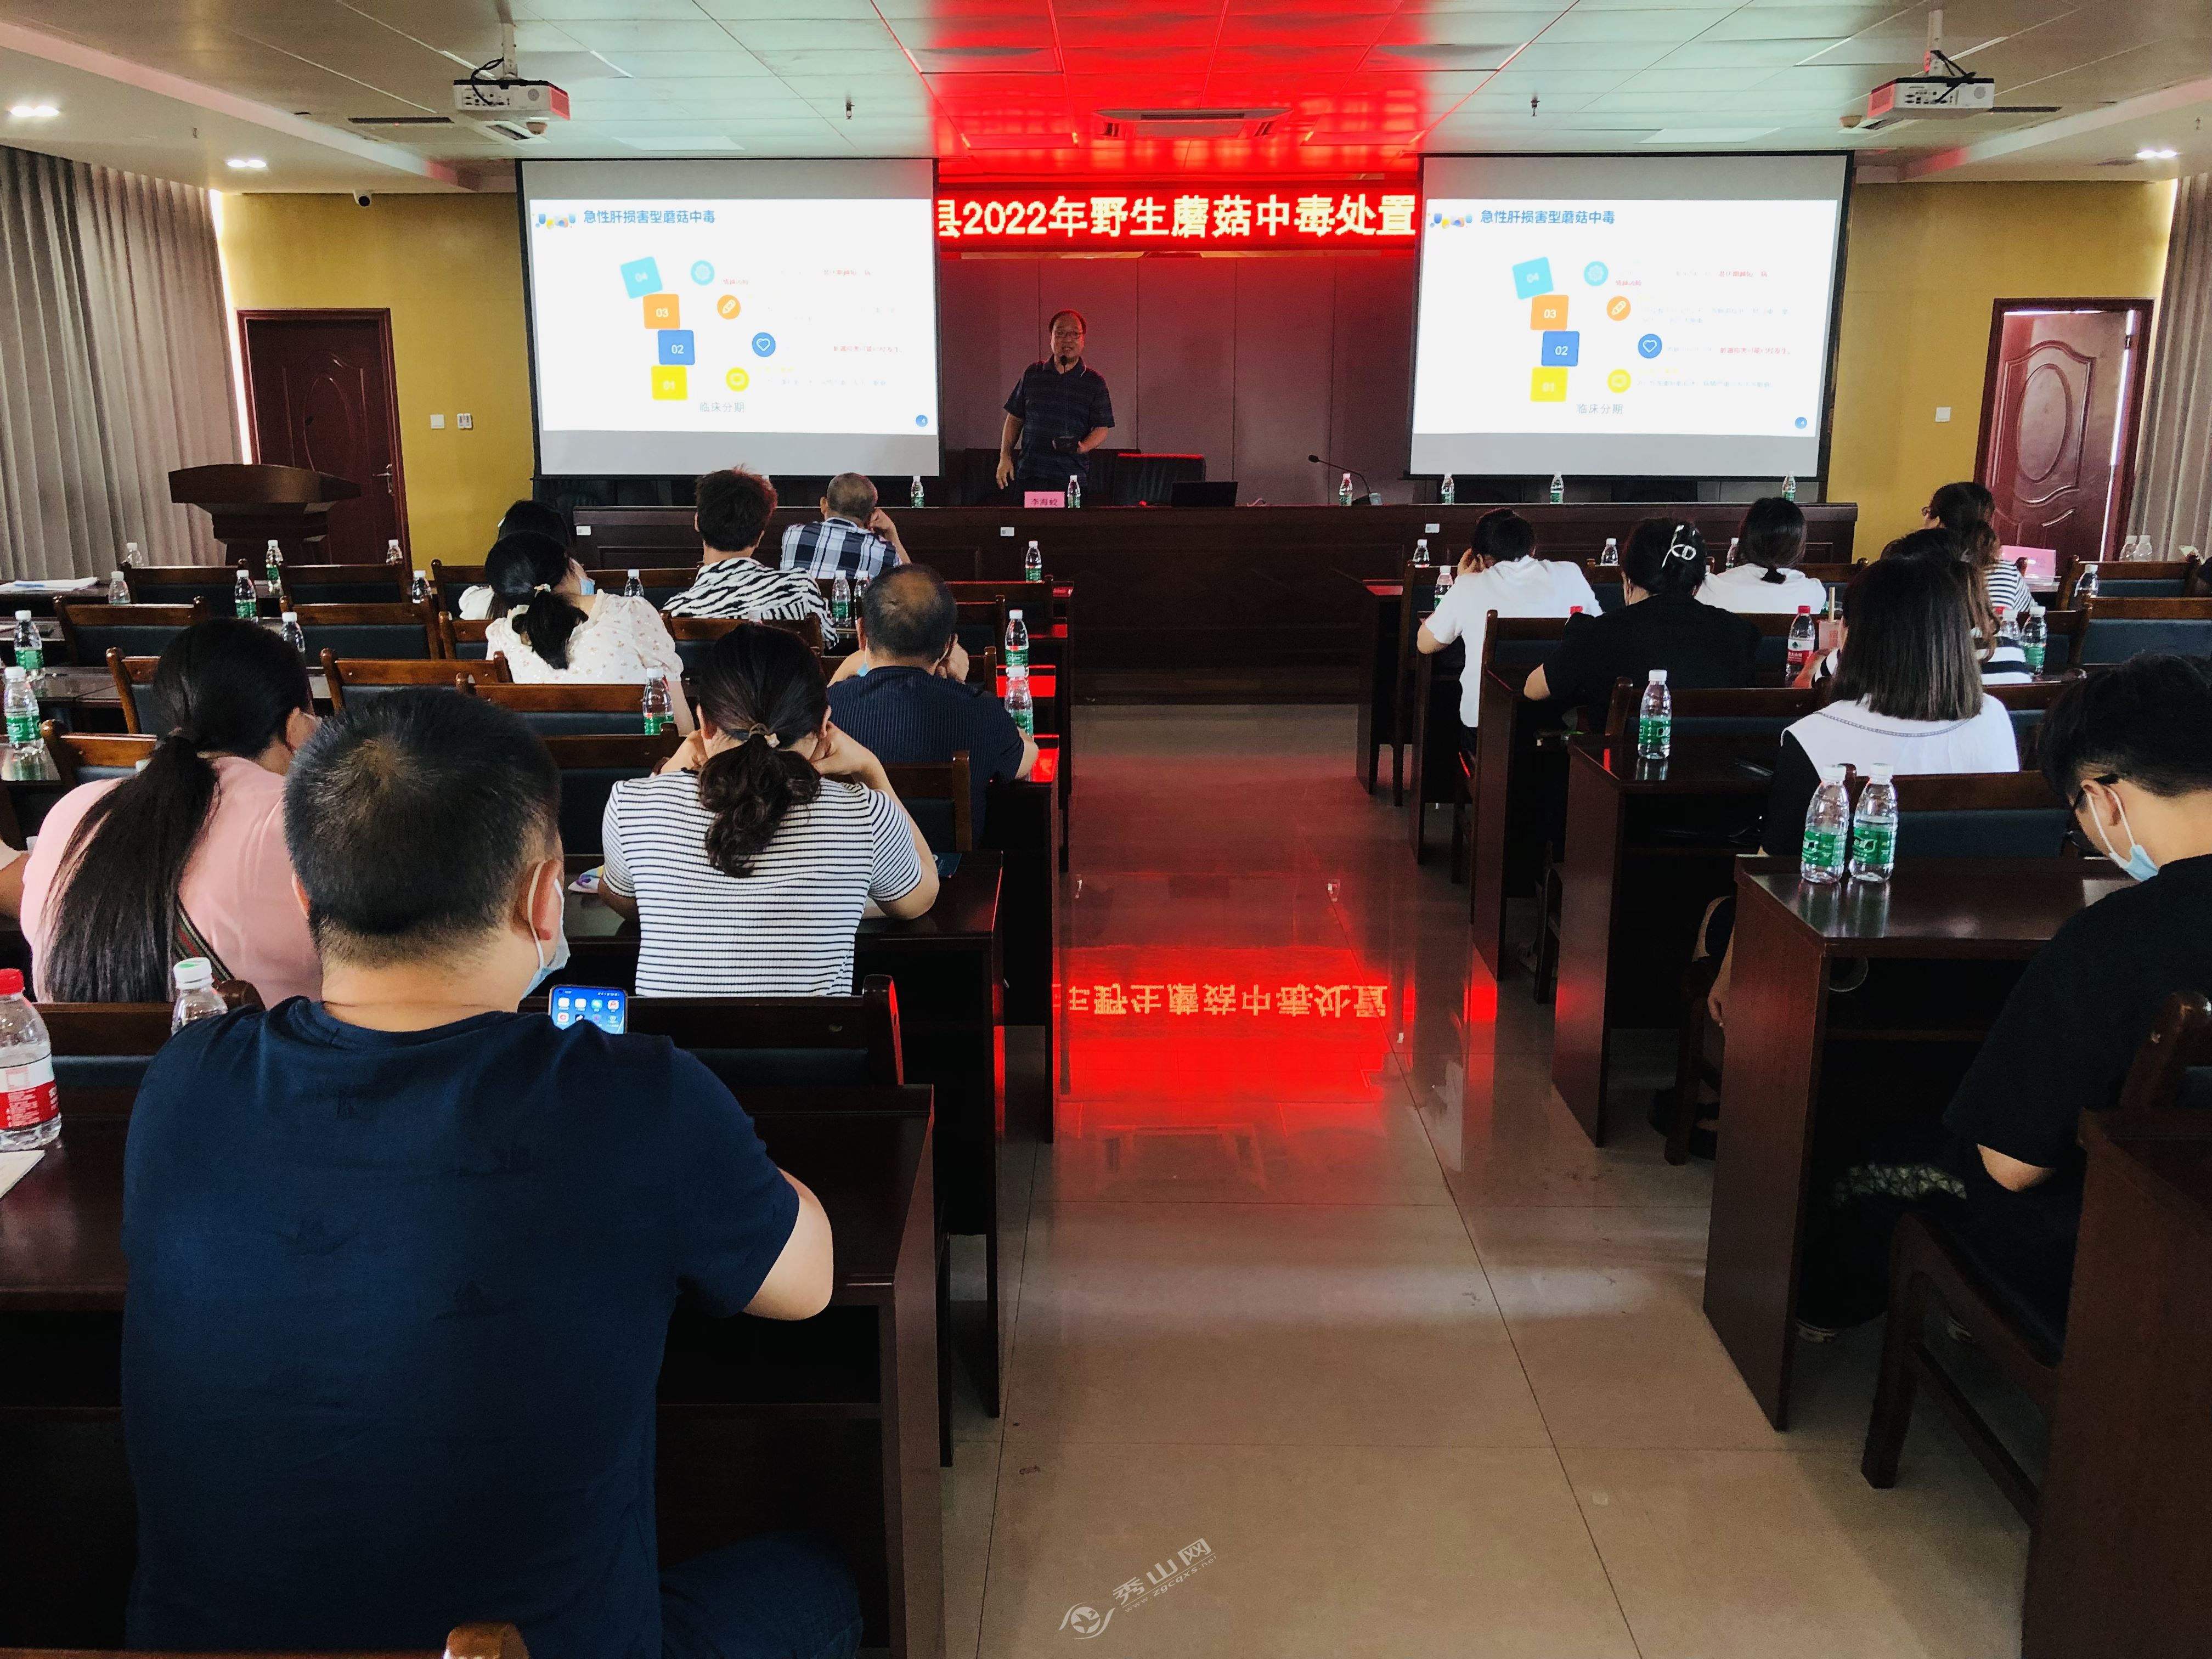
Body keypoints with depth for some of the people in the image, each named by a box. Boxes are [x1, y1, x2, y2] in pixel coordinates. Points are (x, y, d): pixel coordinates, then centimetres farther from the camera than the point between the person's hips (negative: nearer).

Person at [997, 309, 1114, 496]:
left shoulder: (1095, 382, 6)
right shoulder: (1033, 374, 11)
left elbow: (1102, 428, 3)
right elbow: (1015, 419, 15)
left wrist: (1083, 447, -17)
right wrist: (1005, 457, 7)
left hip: (1073, 475, -1)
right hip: (1029, 473, 2)